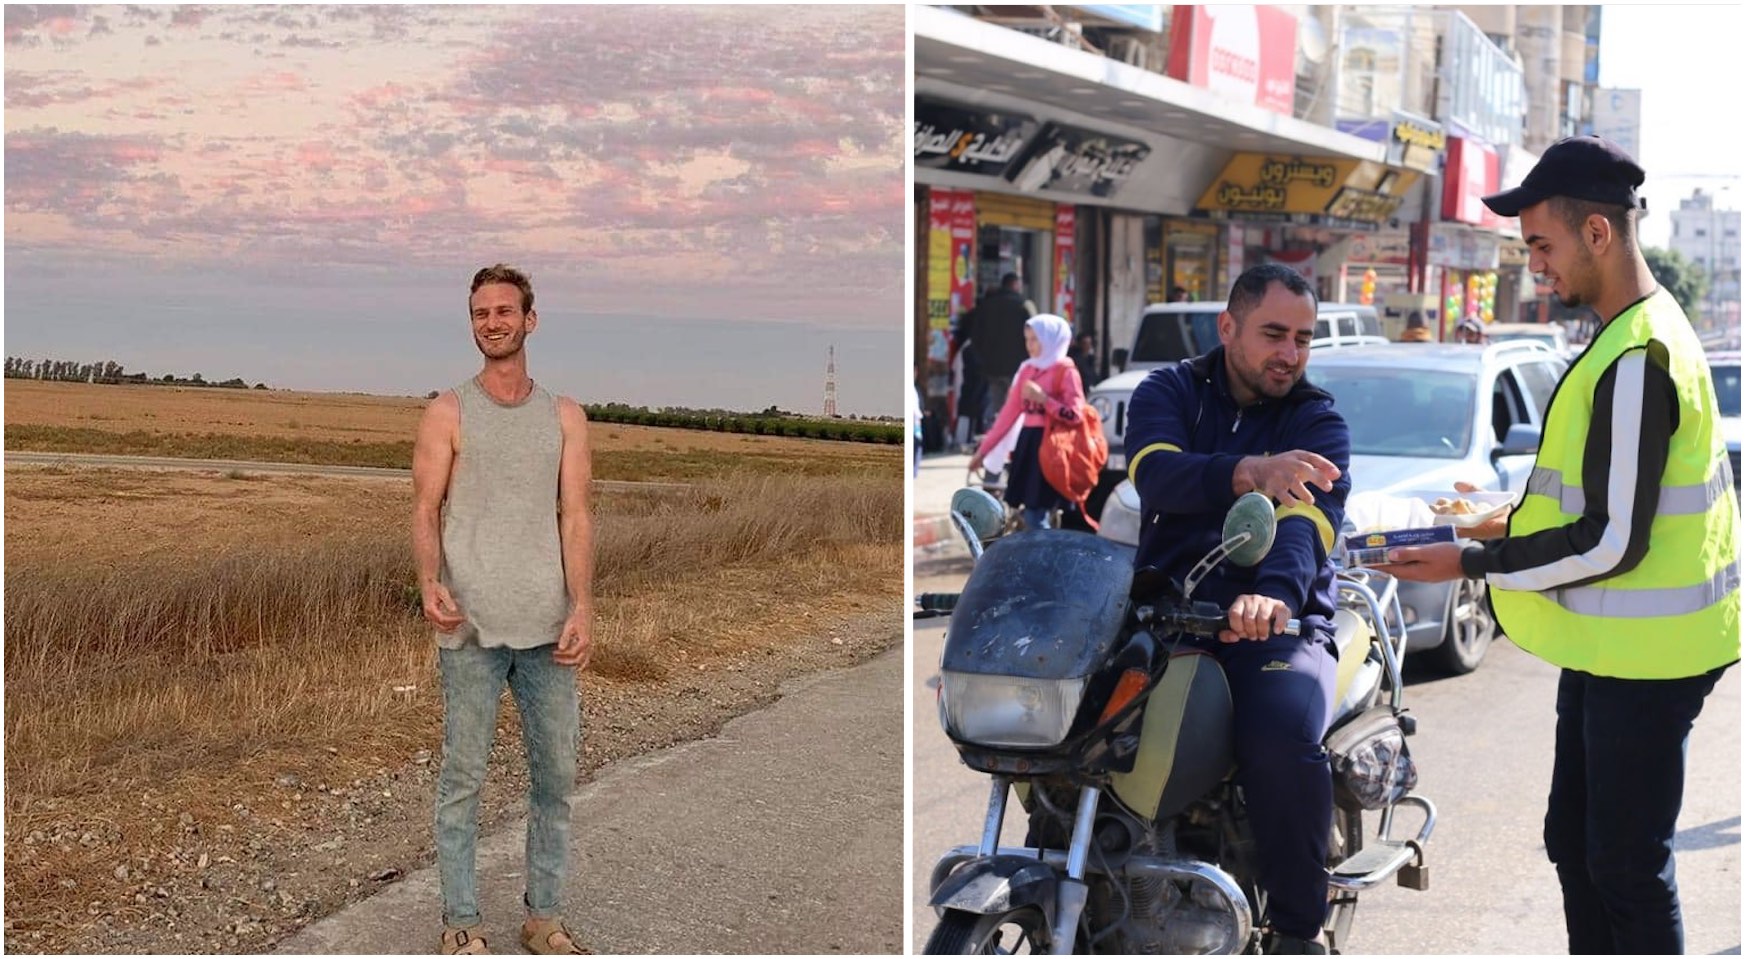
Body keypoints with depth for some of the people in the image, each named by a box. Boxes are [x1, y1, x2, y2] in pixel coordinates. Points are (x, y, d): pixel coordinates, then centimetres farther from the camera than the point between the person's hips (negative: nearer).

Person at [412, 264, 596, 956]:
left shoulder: (565, 417, 8)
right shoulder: (448, 414, 2)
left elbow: (575, 517, 2)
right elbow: (426, 510, -3)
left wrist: (581, 608, -9)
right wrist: (430, 584, -21)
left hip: (548, 626, 3)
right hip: (472, 625, -3)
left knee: (556, 774, 8)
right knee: (463, 777, 3)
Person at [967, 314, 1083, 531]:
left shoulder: (1065, 371, -6)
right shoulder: (1027, 370, 13)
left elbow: (1075, 415, -13)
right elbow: (1009, 412, 14)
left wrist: (1042, 398, -18)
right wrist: (983, 449, 13)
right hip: (1027, 443, 7)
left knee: (1036, 518, -10)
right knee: (1031, 517, 6)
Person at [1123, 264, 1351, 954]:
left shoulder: (1318, 422, 7)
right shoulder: (1168, 392, 10)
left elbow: (1310, 519, -14)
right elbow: (1156, 472, -13)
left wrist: (1273, 593, -38)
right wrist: (1249, 474, -34)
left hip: (1279, 622, -2)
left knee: (1282, 740, -32)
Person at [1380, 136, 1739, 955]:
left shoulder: (1635, 359, -22)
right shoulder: (1647, 328, 11)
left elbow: (1610, 542, -23)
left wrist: (1473, 564, -16)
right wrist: (1517, 520, 12)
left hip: (1641, 656, -10)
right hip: (1608, 646, 11)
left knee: (1626, 868, -2)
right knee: (1575, 846, 18)